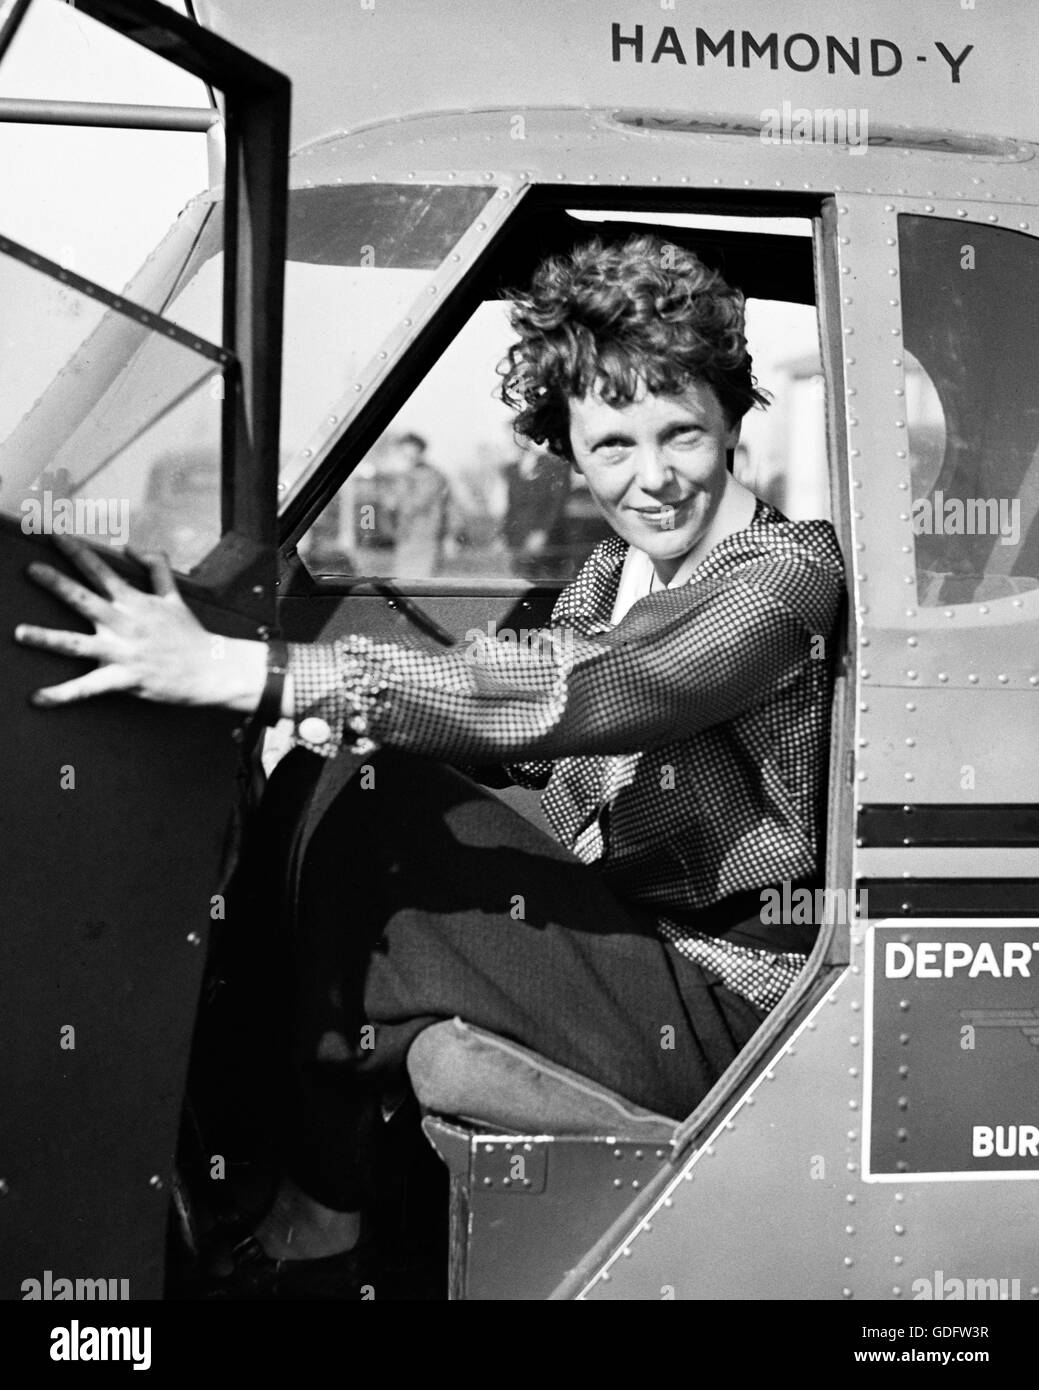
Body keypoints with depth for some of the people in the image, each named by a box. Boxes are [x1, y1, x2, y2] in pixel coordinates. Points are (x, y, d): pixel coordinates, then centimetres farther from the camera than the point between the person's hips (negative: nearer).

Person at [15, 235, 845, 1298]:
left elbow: (561, 698, -34)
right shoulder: (621, 567, 6)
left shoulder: (786, 575, -20)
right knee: (377, 800, -9)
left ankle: (313, 1227, 11)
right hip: (616, 940, 7)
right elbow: (535, 749, -4)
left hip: (723, 1006, -7)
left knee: (370, 934, -17)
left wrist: (238, 673, -39)